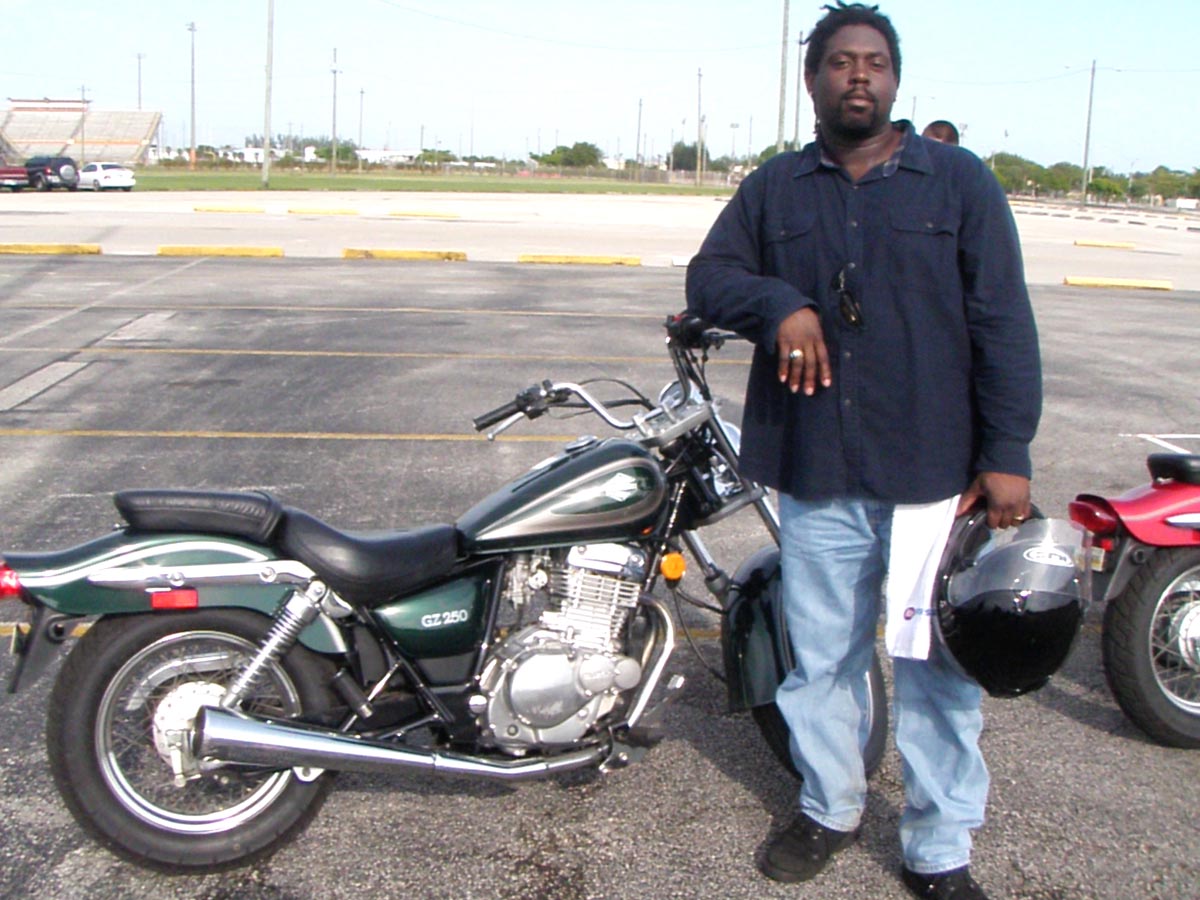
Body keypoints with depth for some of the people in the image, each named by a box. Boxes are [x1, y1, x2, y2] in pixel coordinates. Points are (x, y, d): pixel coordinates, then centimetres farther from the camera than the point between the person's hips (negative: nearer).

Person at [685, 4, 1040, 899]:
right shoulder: (774, 188, 10)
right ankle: (830, 808, 35)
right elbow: (708, 276, 10)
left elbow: (1002, 322, 0)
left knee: (938, 667, 5)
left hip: (935, 473, -2)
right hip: (815, 473, 3)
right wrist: (780, 304, -12)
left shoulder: (959, 179, 3)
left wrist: (1007, 453, -7)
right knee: (820, 656, 15)